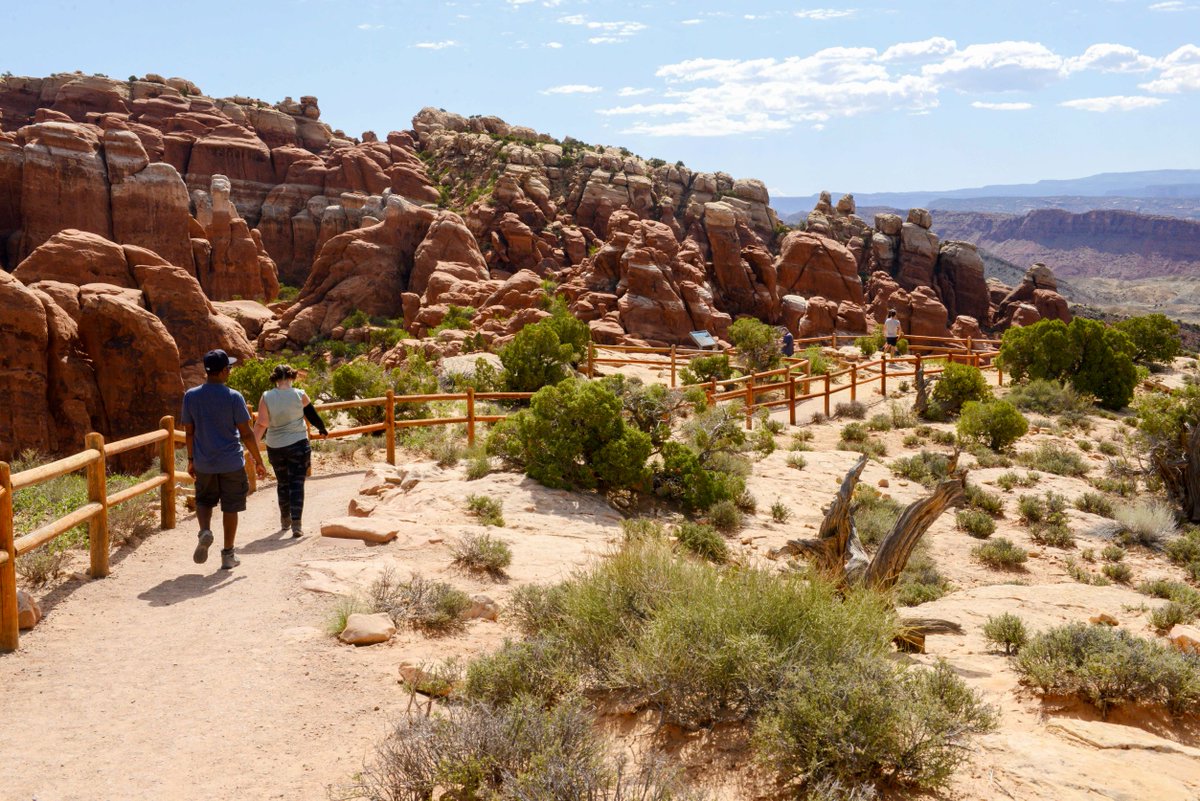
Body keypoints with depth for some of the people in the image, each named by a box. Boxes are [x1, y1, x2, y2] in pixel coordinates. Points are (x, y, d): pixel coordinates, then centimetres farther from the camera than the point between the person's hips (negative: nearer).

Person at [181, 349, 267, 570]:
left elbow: (189, 432, 4)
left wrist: (191, 460, 16)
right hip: (231, 463, -3)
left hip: (203, 463, 3)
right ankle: (228, 555, 13)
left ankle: (205, 531, -7)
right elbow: (246, 433, -10)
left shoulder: (190, 396, -2)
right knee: (230, 508, 8)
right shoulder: (233, 397, -12)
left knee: (204, 500, 21)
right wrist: (258, 461, -1)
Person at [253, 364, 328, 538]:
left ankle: (285, 520, 32)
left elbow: (261, 423, -10)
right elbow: (313, 417, 0)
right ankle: (296, 524, -11)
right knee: (297, 484, -1)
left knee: (282, 483, 18)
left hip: (275, 447, 2)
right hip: (297, 445, -2)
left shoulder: (266, 397, -5)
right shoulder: (299, 395, -7)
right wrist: (322, 429, 19)